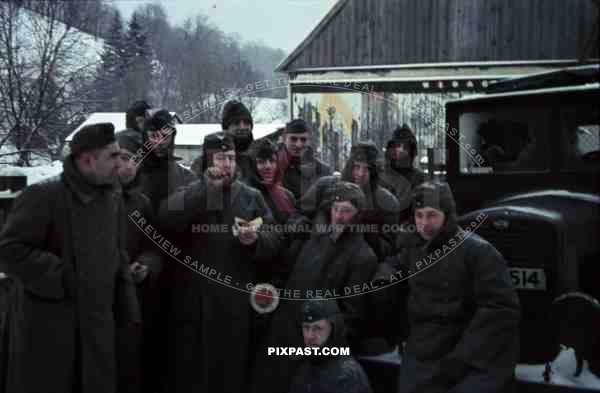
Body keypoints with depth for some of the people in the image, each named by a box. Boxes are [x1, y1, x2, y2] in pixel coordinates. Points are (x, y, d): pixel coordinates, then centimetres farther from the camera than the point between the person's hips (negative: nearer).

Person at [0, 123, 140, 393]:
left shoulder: (113, 198, 8)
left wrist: (128, 309, 11)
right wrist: (61, 275, -17)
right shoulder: (43, 196, -13)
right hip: (53, 324, -6)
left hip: (99, 322, 6)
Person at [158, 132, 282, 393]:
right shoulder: (190, 194, 7)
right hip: (194, 298, -1)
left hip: (236, 300, 1)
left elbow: (274, 240, 6)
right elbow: (166, 218, -15)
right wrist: (207, 188, -17)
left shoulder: (251, 197, 11)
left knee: (232, 367, 7)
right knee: (191, 367, 4)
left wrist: (256, 240, -15)